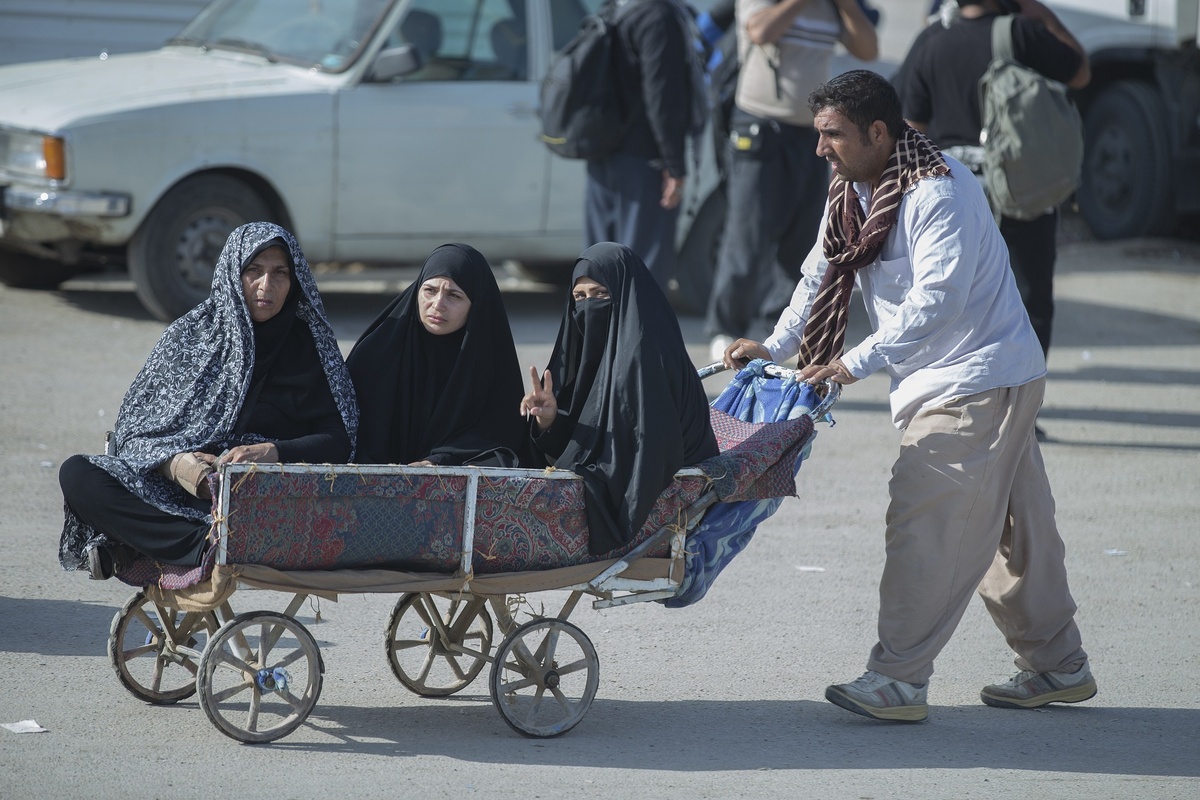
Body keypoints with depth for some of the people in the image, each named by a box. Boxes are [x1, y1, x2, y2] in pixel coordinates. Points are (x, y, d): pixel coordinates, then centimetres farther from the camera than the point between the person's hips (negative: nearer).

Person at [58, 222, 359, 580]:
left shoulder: (311, 344, 10)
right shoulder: (189, 334, 12)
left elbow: (338, 441, 0)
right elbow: (133, 430, 8)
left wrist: (271, 453, -19)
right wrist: (174, 462, -16)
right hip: (172, 490, 2)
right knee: (75, 473, -24)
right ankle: (206, 544, -39)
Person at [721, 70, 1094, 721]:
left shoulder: (938, 192, -21)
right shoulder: (851, 192, 8)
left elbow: (936, 300, -28)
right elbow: (821, 276, 15)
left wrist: (858, 361, -29)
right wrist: (775, 346, 2)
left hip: (979, 382, -9)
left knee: (923, 525, -13)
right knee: (1014, 526, 15)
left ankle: (898, 679, -12)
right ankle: (1057, 666, 23)